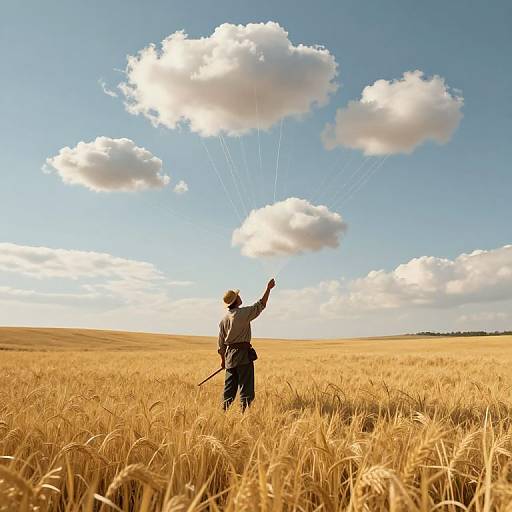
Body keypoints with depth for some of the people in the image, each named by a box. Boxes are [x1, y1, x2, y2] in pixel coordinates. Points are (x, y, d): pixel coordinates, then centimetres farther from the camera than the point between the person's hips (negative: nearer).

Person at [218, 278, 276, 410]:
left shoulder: (224, 319, 7)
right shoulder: (243, 313, -10)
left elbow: (221, 342, 12)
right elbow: (261, 305, -3)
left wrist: (223, 359, 21)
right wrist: (268, 289, 6)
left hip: (230, 355, 6)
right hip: (243, 354, -6)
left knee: (230, 386, 12)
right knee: (245, 385, -3)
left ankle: (225, 411, 13)